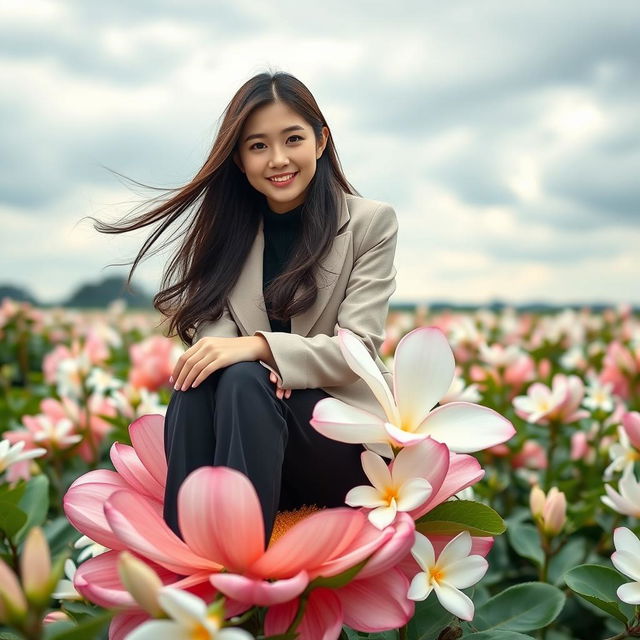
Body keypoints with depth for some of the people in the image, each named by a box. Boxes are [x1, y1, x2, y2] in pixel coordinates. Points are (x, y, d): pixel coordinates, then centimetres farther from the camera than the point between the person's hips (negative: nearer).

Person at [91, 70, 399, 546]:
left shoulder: (371, 221, -4)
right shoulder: (228, 227, 9)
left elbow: (359, 348, -13)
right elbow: (205, 318, -3)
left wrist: (259, 346, -28)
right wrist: (230, 350, -27)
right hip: (247, 423, 3)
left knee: (243, 381, -31)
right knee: (198, 380, -29)